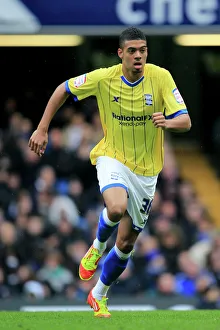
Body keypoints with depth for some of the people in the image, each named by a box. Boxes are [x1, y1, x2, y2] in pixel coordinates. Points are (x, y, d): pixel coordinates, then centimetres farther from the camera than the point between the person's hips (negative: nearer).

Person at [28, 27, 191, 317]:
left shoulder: (161, 77, -14)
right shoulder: (104, 78, -13)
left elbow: (185, 122, -16)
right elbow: (64, 89, 3)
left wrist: (169, 122, -40)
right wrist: (42, 129, -1)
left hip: (146, 169, 2)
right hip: (112, 157, -2)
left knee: (126, 243, 9)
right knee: (116, 207, -35)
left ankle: (99, 296, 32)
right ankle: (98, 246, -1)